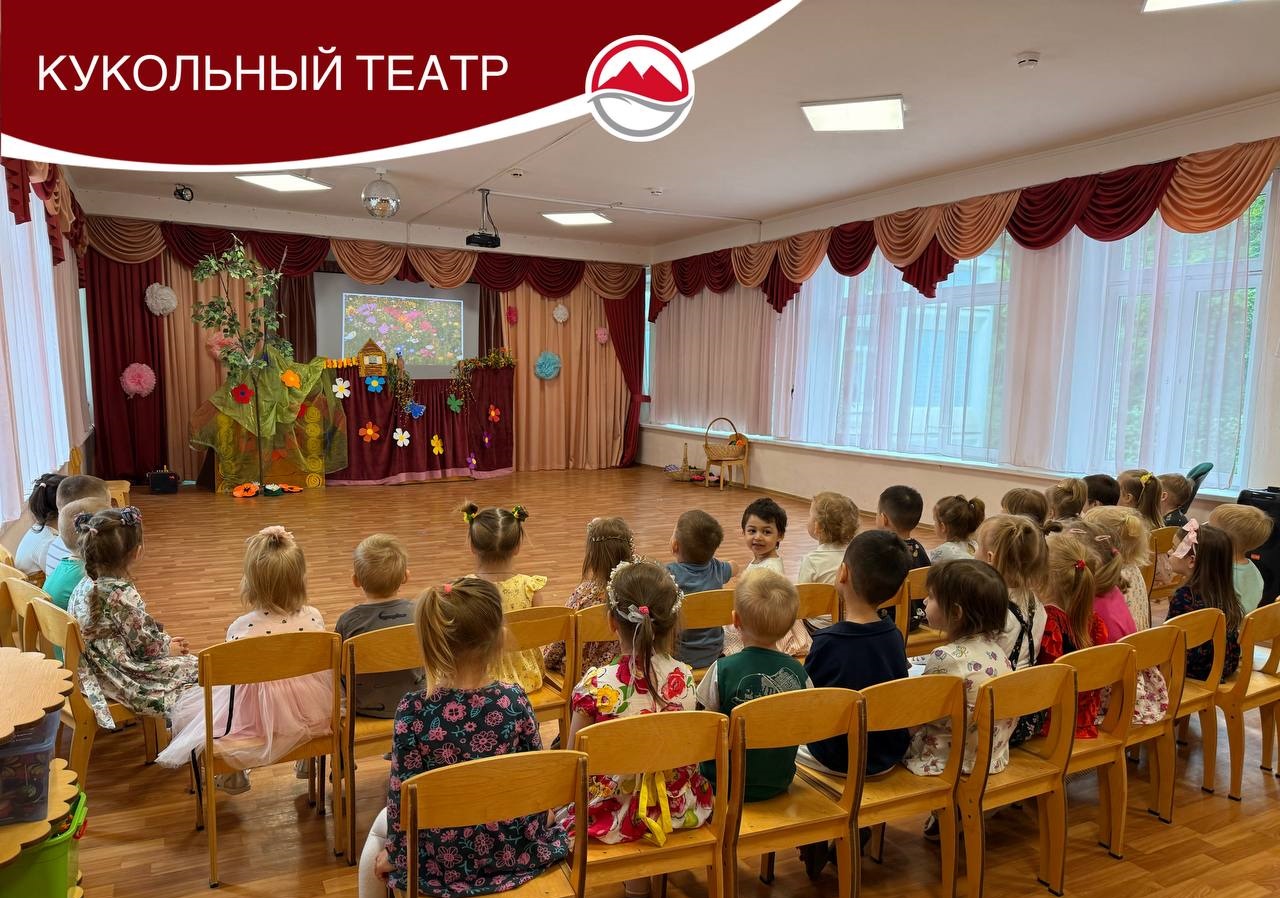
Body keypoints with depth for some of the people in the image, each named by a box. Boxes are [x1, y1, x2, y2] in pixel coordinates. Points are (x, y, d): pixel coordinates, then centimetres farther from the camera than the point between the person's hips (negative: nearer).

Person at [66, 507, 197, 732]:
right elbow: (145, 644, -18)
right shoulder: (122, 594, -27)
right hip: (117, 677, -9)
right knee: (193, 667, -2)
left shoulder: (86, 584, 1)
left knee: (181, 662, 20)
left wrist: (165, 640, 11)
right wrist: (168, 646, 3)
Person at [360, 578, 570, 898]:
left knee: (381, 824, 30)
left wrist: (395, 853, 5)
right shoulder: (515, 701, -17)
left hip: (441, 863, -1)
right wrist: (533, 837, 12)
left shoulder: (412, 711, -21)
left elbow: (401, 797, -13)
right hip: (513, 853, 2)